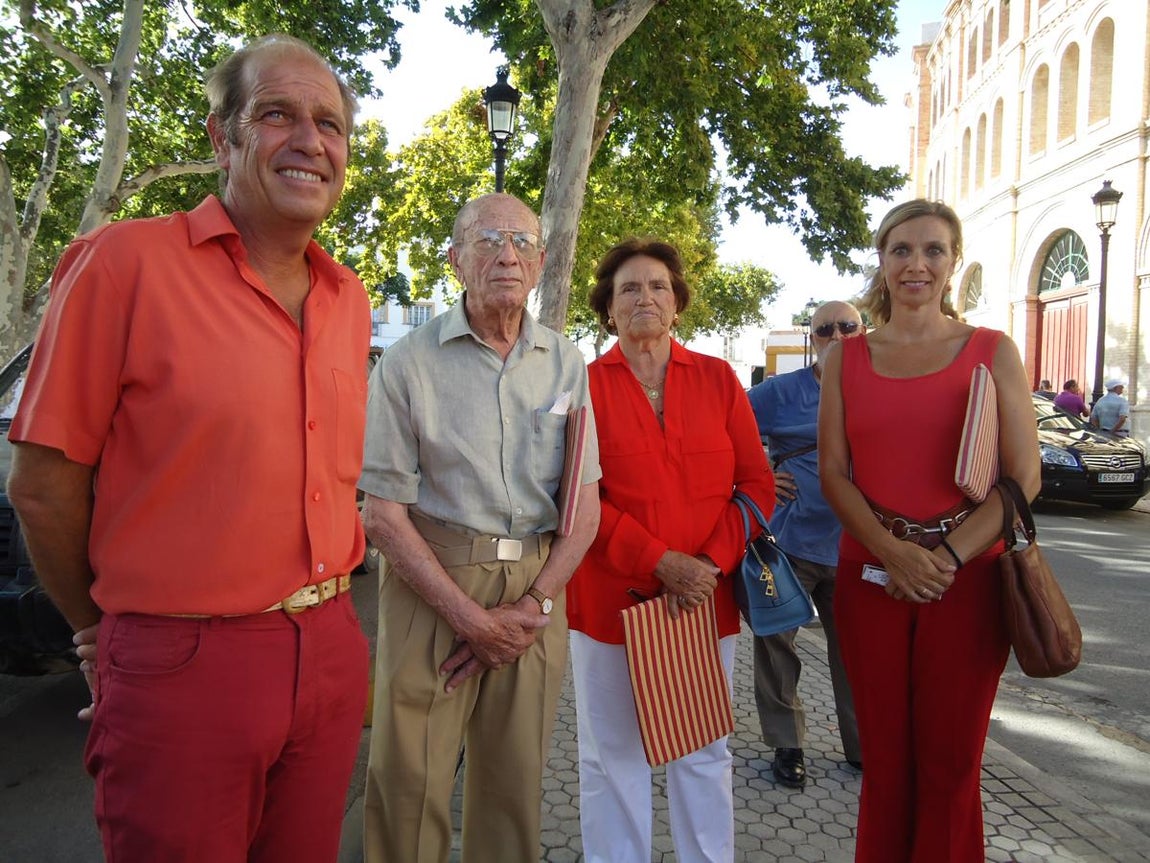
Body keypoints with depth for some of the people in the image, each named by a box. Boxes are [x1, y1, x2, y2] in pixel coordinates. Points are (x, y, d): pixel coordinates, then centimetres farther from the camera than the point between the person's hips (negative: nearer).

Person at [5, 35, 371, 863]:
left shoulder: (350, 300, 7)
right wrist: (106, 631, 4)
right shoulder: (125, 261, -11)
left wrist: (315, 618, 12)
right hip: (181, 665, -5)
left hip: (332, 652, 6)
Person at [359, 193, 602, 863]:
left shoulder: (566, 363, 6)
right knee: (410, 782, 3)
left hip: (537, 587, 3)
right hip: (432, 584, -2)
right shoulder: (410, 361, -4)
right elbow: (384, 513, -7)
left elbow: (585, 506, 5)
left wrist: (533, 606, -6)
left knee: (516, 782, 12)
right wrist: (472, 617, -11)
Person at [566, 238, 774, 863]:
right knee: (612, 755, 12)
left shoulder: (717, 378, 5)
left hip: (707, 599, 2)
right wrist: (660, 562, -15)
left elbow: (756, 483, 3)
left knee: (703, 753, 16)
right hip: (611, 597, -1)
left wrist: (712, 563, -10)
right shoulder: (586, 384, -1)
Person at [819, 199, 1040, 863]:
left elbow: (1024, 477, -3)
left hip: (967, 579, -1)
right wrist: (894, 553, -12)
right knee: (885, 758, 11)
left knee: (951, 764, 8)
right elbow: (834, 473, 2)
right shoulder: (847, 358, 7)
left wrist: (948, 557, -14)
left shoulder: (993, 352, 2)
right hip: (869, 576, 2)